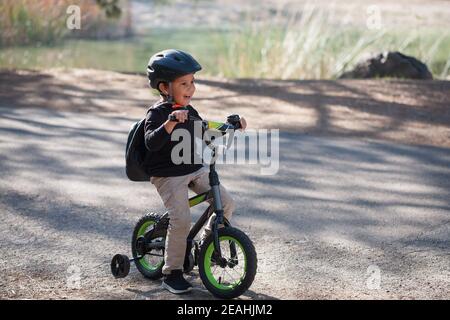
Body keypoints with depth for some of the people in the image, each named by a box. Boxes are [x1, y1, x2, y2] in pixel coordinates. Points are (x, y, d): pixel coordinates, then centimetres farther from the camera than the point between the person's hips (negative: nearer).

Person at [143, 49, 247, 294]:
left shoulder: (189, 112, 9)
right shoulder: (157, 113, -15)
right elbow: (151, 142, -31)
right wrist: (171, 122, -46)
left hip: (196, 170, 7)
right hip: (168, 175, -7)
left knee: (226, 203, -2)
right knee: (181, 221, -18)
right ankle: (172, 274, -3)